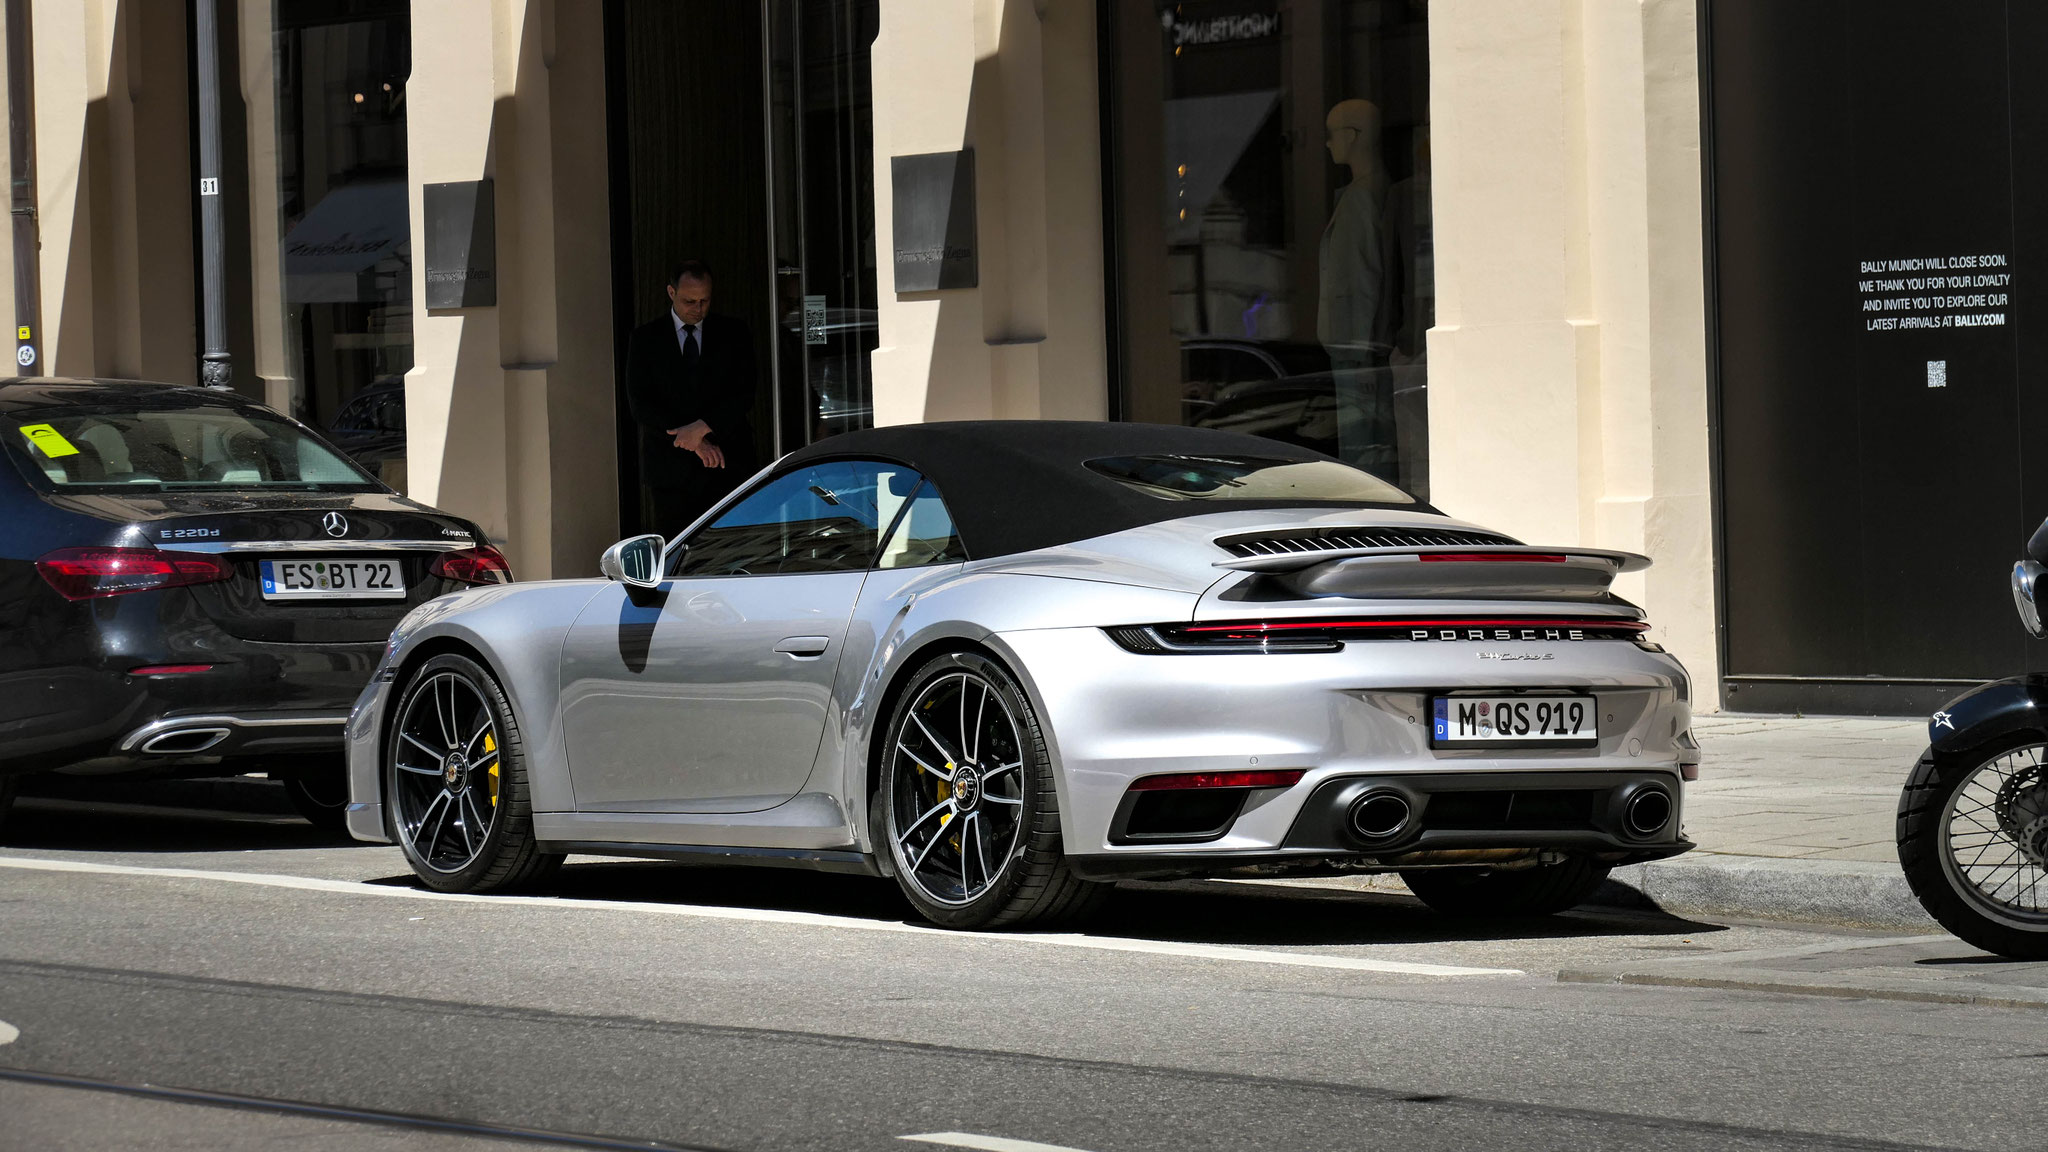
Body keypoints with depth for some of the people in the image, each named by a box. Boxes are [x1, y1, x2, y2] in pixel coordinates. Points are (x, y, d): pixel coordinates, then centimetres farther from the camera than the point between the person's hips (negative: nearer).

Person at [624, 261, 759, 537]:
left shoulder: (733, 333, 8)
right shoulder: (646, 338, 6)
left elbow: (744, 395, -1)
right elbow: (640, 406, -1)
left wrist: (701, 428, -15)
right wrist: (695, 441, -10)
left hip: (728, 468, 0)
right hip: (670, 470, 0)